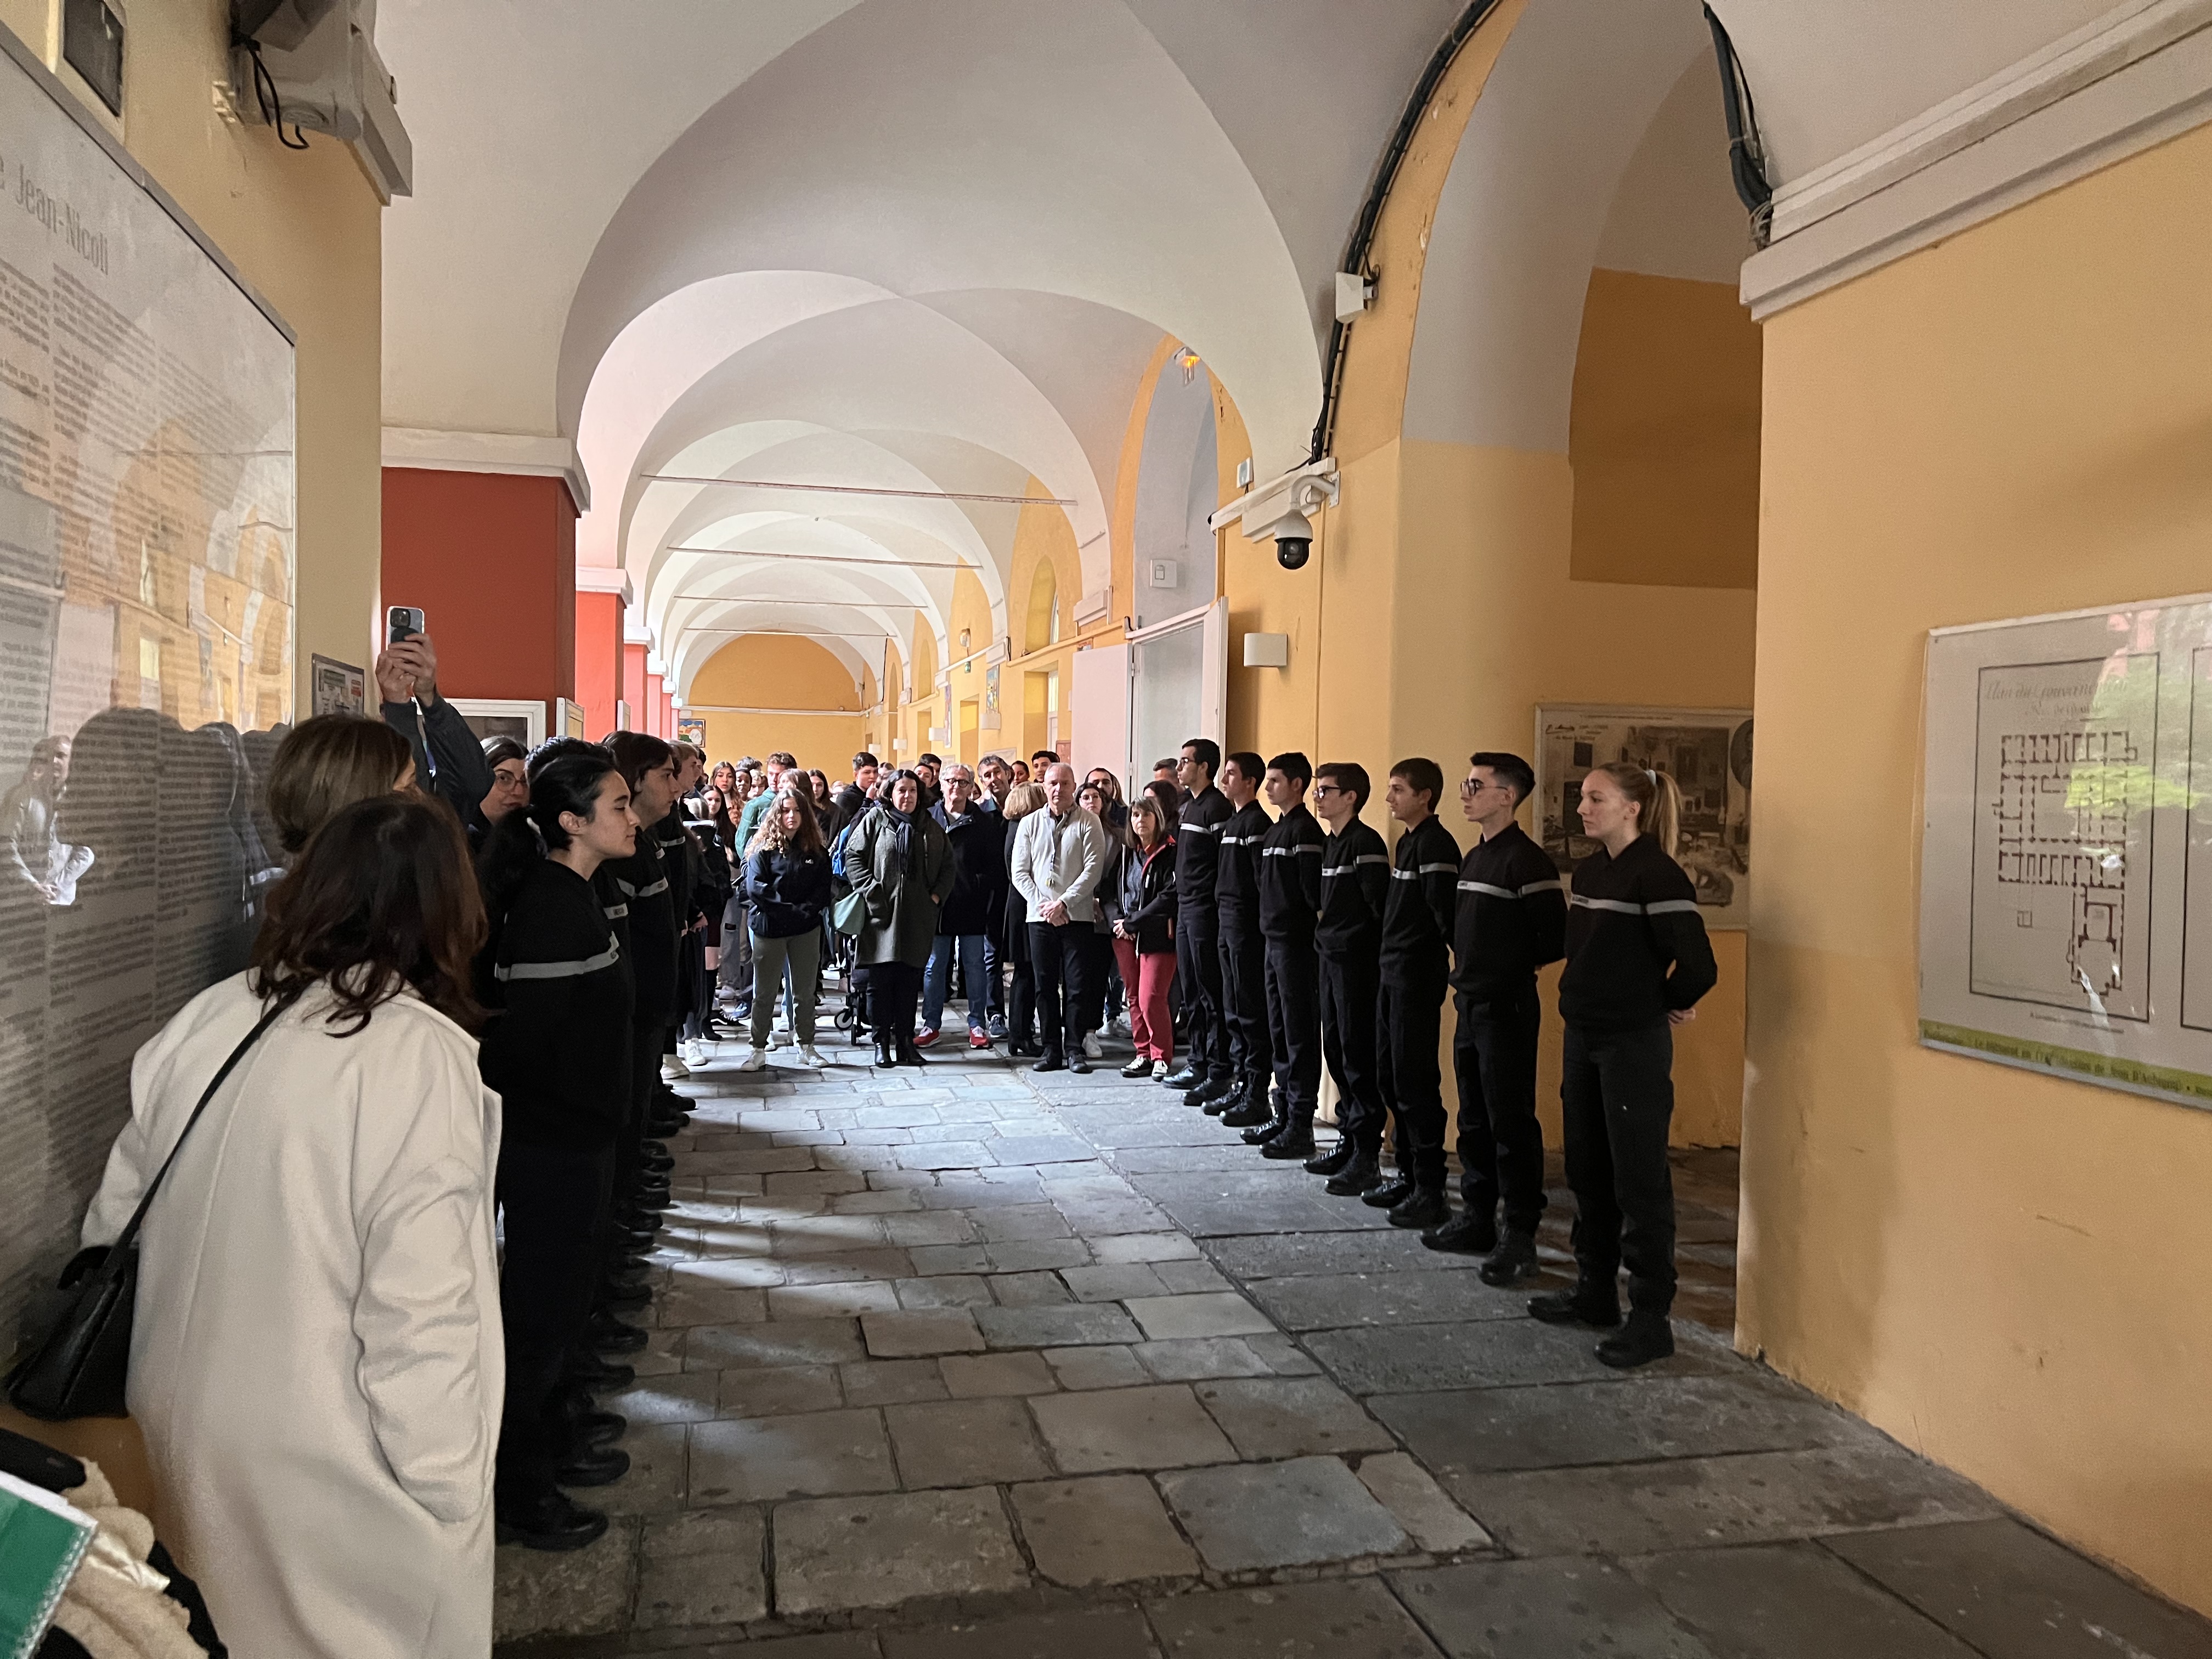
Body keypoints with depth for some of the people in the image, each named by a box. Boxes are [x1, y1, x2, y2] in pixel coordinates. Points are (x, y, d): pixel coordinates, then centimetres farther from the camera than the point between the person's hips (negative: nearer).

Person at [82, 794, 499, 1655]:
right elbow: (420, 1318, -23)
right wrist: (449, 1499, -11)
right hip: (329, 1487, -6)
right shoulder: (421, 1057, -22)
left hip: (182, 1446, 6)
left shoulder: (203, 1021, -4)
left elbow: (115, 1221, 7)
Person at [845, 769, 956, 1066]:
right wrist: (872, 893, -11)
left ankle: (905, 1040, 14)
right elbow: (854, 856, -3)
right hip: (881, 915, -3)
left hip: (917, 917, 3)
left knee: (910, 980, 6)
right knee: (879, 980, 0)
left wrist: (936, 896, 2)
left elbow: (947, 866, 16)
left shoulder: (930, 827, 13)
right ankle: (881, 1041, 9)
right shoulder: (874, 819, 2)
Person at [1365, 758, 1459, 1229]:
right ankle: (1408, 1174, 23)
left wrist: (1462, 965, -17)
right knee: (1391, 1078, 13)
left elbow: (1447, 912, -19)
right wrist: (1390, 960, 15)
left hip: (1418, 977, -10)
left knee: (1415, 1083, -7)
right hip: (1394, 972, 10)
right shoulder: (1408, 842, 16)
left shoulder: (1435, 843, -14)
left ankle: (1430, 1190, -1)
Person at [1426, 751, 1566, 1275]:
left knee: (1511, 1124, -4)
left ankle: (1520, 1237, 3)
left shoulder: (1526, 861, -15)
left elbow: (1554, 940, -16)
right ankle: (1477, 1217, 26)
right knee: (1474, 1120, 15)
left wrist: (1512, 965, -4)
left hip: (1507, 1009, -9)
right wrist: (1468, 964, 8)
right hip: (1471, 1004, 9)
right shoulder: (1474, 858, 13)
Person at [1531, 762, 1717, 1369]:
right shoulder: (1589, 870, 9)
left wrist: (1667, 1003, -4)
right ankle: (1595, 1293, 29)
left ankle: (1651, 1318, 9)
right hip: (1583, 1038, 9)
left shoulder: (1656, 875, -16)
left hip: (1634, 1045, -8)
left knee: (1639, 1182, -1)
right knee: (1588, 1173, 16)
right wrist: (1583, 1001, 10)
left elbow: (1698, 966, -21)